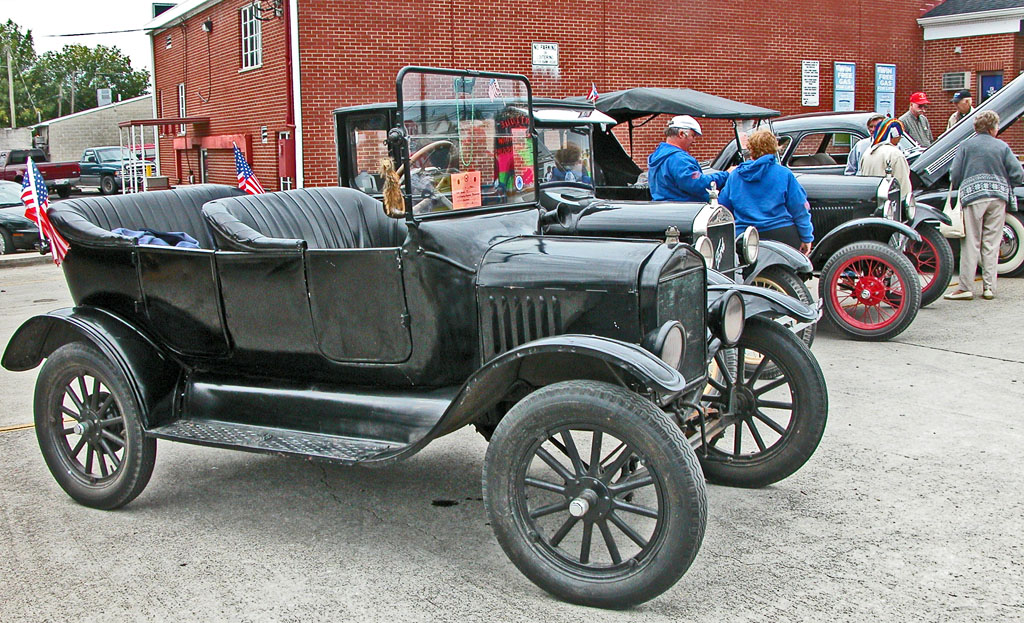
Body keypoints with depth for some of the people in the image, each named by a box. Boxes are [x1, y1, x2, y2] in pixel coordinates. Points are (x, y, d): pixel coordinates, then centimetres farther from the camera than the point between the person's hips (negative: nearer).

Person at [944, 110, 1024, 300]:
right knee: (992, 243, 6)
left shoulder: (966, 146, 3)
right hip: (998, 197, 1)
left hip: (973, 196, -1)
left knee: (971, 243, -1)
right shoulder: (1002, 147, 6)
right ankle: (989, 287, 7)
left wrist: (958, 188, 20)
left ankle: (965, 287, -4)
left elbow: (955, 174, -1)